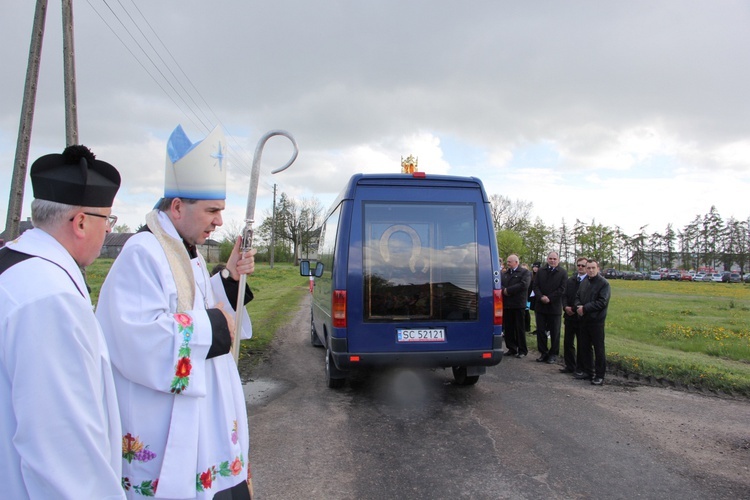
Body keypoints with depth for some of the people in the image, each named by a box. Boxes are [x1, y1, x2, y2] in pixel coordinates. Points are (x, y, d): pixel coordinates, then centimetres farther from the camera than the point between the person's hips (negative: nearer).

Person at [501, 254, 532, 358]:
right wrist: (503, 290, -15)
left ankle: (522, 350, 9)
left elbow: (523, 285, -17)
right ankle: (511, 348, 16)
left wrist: (508, 290, -14)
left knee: (519, 328, 1)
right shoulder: (505, 273, 18)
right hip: (506, 304, 5)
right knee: (508, 328, 7)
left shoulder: (525, 272, -1)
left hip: (518, 304, -5)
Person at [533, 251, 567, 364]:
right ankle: (543, 352, 17)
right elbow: (536, 286, 3)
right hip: (540, 306, 3)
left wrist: (549, 298, -16)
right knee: (540, 330, 7)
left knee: (554, 332, 6)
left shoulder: (563, 273, -1)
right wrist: (541, 297, -14)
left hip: (555, 307, -3)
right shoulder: (541, 271, 9)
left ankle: (553, 354, 15)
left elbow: (562, 289, -9)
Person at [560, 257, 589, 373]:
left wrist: (574, 308, -18)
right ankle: (569, 366, 22)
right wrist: (565, 307, -8)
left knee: (581, 344, 5)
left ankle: (580, 368, 15)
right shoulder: (570, 280, 11)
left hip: (582, 317, -6)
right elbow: (565, 295, 10)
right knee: (568, 342, 10)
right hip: (569, 316, 6)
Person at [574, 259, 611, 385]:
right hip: (584, 319, 7)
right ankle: (587, 371, 26)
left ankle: (599, 375, 7)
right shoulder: (584, 282, 10)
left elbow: (602, 302, -17)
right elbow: (577, 296, 14)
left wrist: (585, 308, -16)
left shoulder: (604, 283, -10)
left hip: (596, 320, -7)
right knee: (585, 347, 14)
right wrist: (578, 306, -8)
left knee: (598, 348, 0)